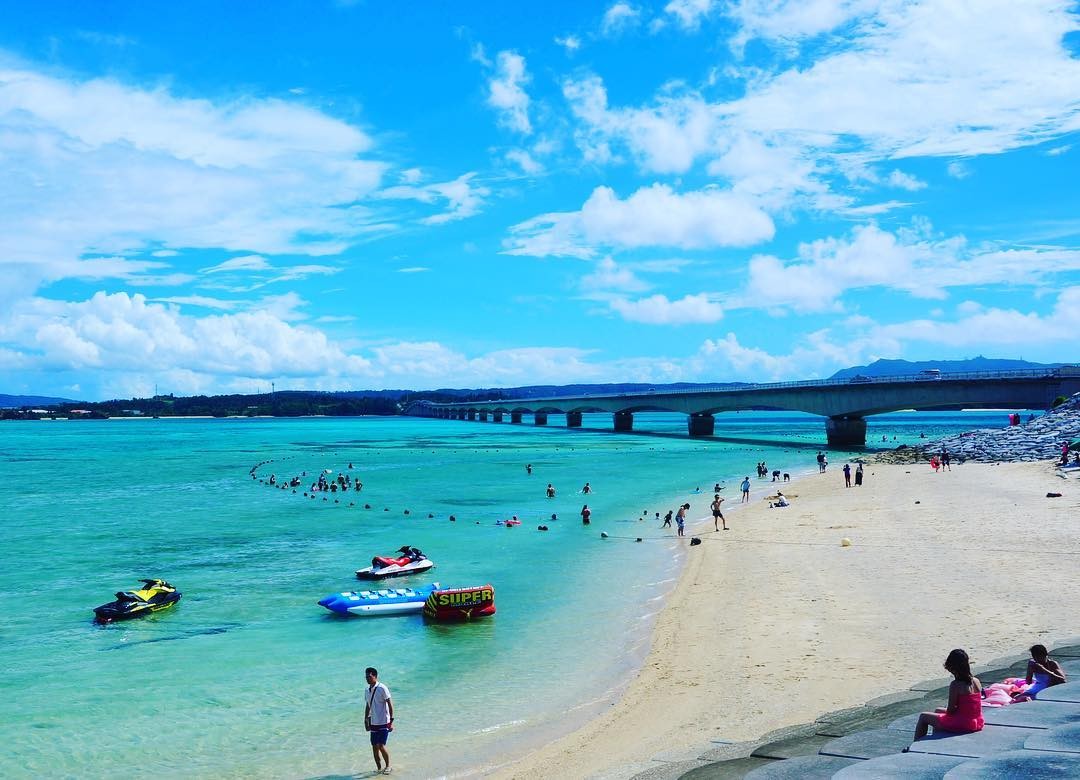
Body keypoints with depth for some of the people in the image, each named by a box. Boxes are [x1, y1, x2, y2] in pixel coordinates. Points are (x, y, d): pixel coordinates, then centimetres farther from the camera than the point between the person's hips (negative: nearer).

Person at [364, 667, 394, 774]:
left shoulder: (382, 688, -13)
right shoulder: (367, 690, 7)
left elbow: (390, 704, -12)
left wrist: (391, 721, -15)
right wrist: (366, 720, 16)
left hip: (384, 723, -6)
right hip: (373, 723, 7)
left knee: (381, 746, -10)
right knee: (374, 747, 7)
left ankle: (388, 766, 9)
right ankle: (379, 768, 20)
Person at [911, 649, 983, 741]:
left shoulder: (955, 685, -22)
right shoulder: (976, 681, -1)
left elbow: (950, 710, -18)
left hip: (962, 724, -8)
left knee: (923, 716, 11)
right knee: (938, 710, 32)